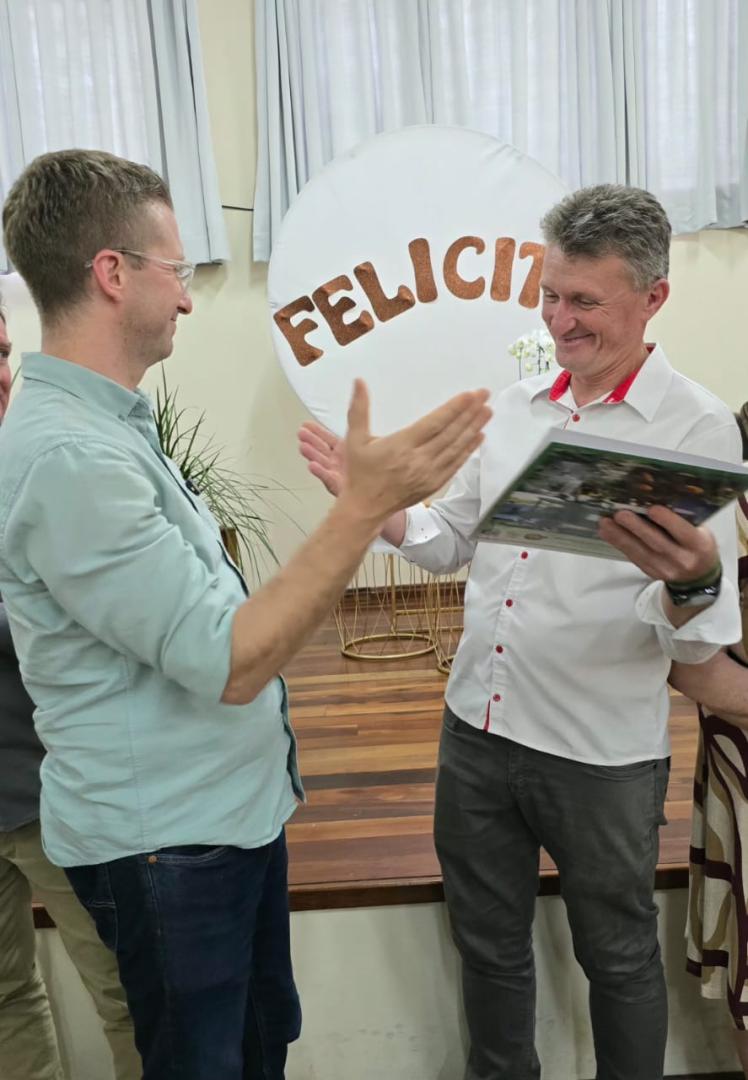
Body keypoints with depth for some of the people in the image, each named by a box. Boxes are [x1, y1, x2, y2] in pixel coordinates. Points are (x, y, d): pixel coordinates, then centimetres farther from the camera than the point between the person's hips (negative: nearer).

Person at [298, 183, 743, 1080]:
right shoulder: (515, 405, 4)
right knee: (488, 943, 23)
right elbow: (455, 543, 11)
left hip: (601, 753, -4)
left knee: (617, 958, 20)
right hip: (476, 727, 5)